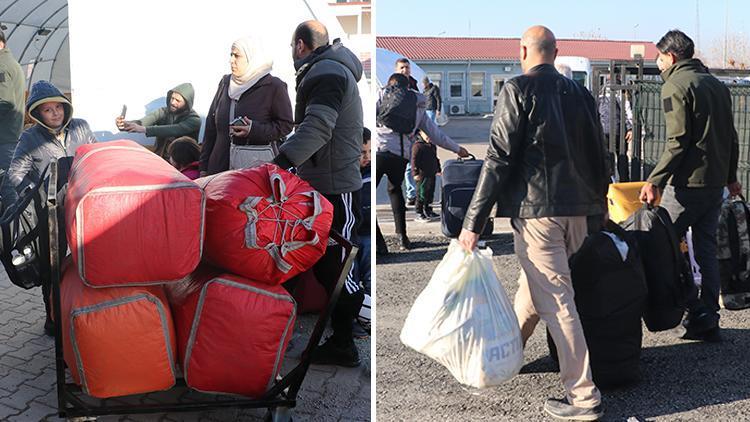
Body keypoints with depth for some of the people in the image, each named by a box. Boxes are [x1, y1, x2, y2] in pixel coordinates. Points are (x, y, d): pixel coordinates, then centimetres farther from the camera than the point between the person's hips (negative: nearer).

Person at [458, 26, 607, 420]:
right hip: (577, 210, 7)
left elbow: (499, 158, -12)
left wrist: (473, 222, -11)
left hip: (536, 210, -7)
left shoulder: (518, 89, -7)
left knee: (555, 301, -4)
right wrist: (598, 205, 26)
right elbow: (597, 155, 14)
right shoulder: (579, 92, 11)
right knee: (534, 285, 22)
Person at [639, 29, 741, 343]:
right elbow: (731, 137, 19)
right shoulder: (717, 84, 16)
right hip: (716, 182, 8)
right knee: (706, 249, 11)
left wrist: (655, 181, -17)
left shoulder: (675, 85, -9)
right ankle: (709, 323, 14)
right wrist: (730, 176, 29)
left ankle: (697, 312, -2)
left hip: (687, 182, -8)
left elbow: (678, 142, -17)